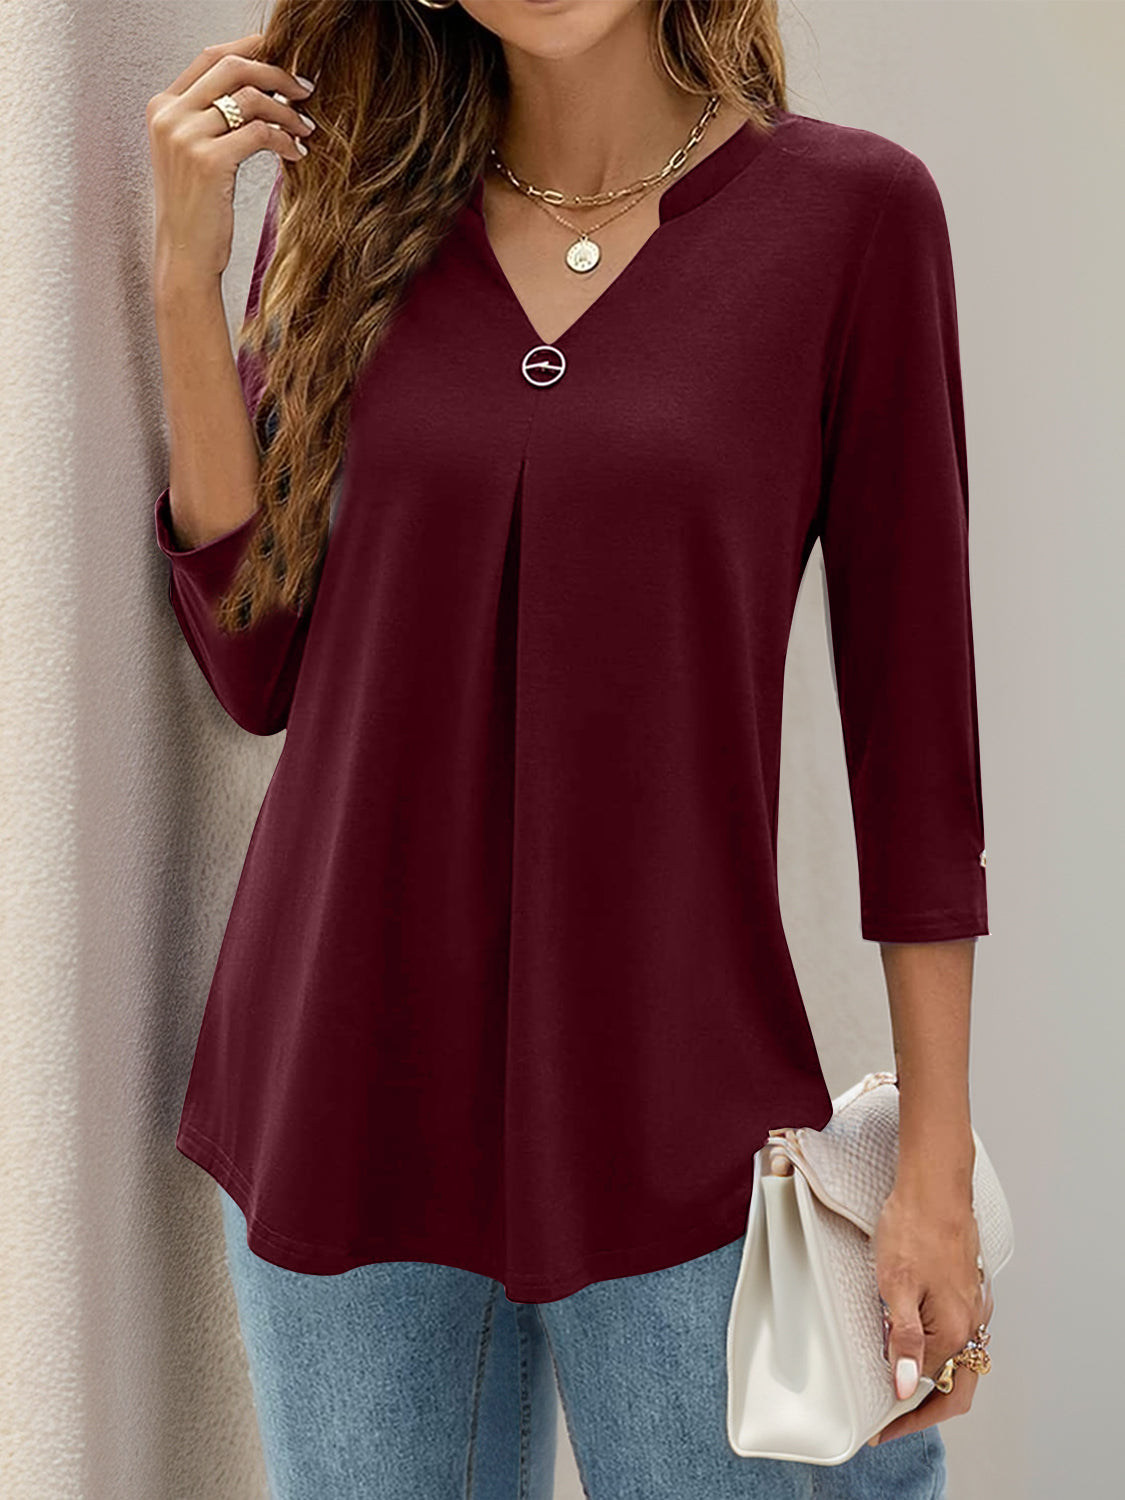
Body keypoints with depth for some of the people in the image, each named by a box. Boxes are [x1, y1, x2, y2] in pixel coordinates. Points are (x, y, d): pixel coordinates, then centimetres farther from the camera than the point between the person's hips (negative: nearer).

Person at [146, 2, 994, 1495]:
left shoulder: (852, 210, -5)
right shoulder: (358, 207, 4)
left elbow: (910, 707, -4)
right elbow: (258, 668, 2)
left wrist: (939, 1166, -5)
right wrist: (186, 277, -5)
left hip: (671, 1105, -2)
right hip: (343, 1081, 3)